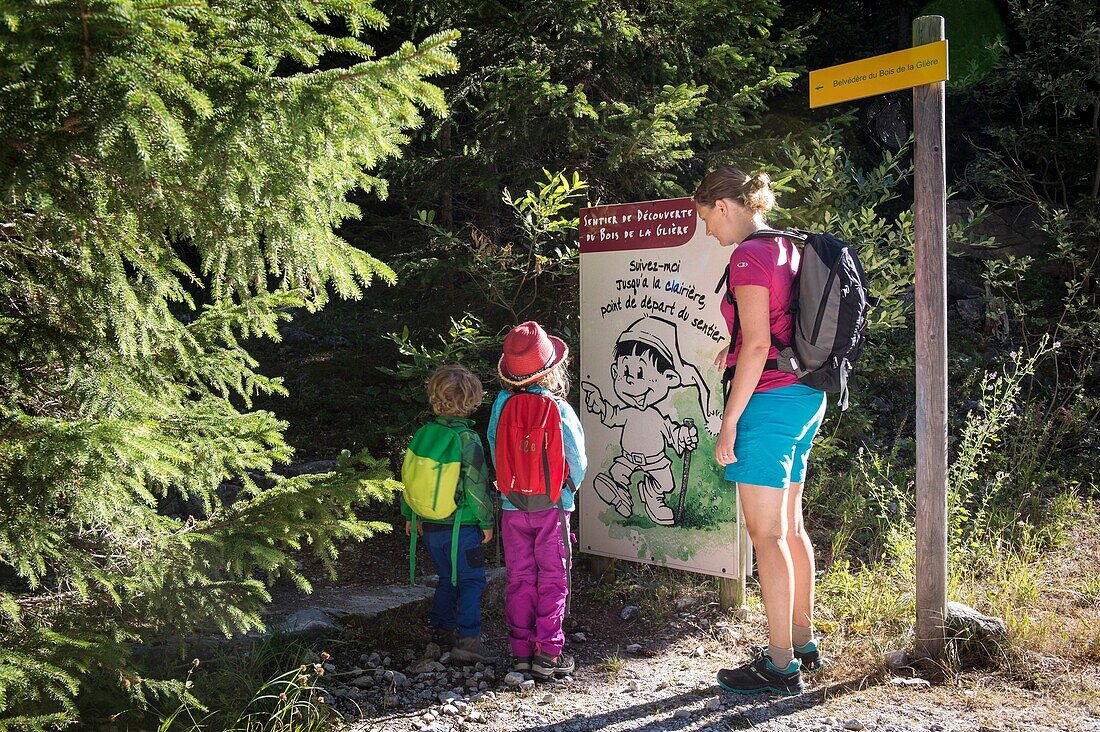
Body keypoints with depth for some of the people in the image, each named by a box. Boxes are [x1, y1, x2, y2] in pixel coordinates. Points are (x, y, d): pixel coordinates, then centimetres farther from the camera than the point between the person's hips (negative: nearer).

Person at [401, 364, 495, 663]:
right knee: (471, 581, 1)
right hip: (461, 525, -6)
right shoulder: (468, 439, -15)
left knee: (447, 578, 20)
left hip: (430, 524, 6)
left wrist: (410, 515, 19)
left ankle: (442, 630, 27)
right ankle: (468, 640, -6)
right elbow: (476, 485, -14)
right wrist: (487, 521, -3)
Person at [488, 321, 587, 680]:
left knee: (520, 580, 11)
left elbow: (495, 453, 4)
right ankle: (548, 654, 7)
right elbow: (578, 461, -5)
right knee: (552, 579, 6)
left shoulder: (502, 404, -4)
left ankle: (521, 651, 17)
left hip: (513, 506, 3)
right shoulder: (559, 408, -11)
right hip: (552, 506, -2)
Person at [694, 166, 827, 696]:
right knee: (788, 526, 17)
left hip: (770, 397, -10)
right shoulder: (787, 248, 15)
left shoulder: (749, 255, -13)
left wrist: (729, 422, -17)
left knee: (766, 535, -3)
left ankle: (781, 665, 3)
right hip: (805, 395, 10)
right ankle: (803, 642, 28)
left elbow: (756, 345, -19)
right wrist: (738, 348, 19)